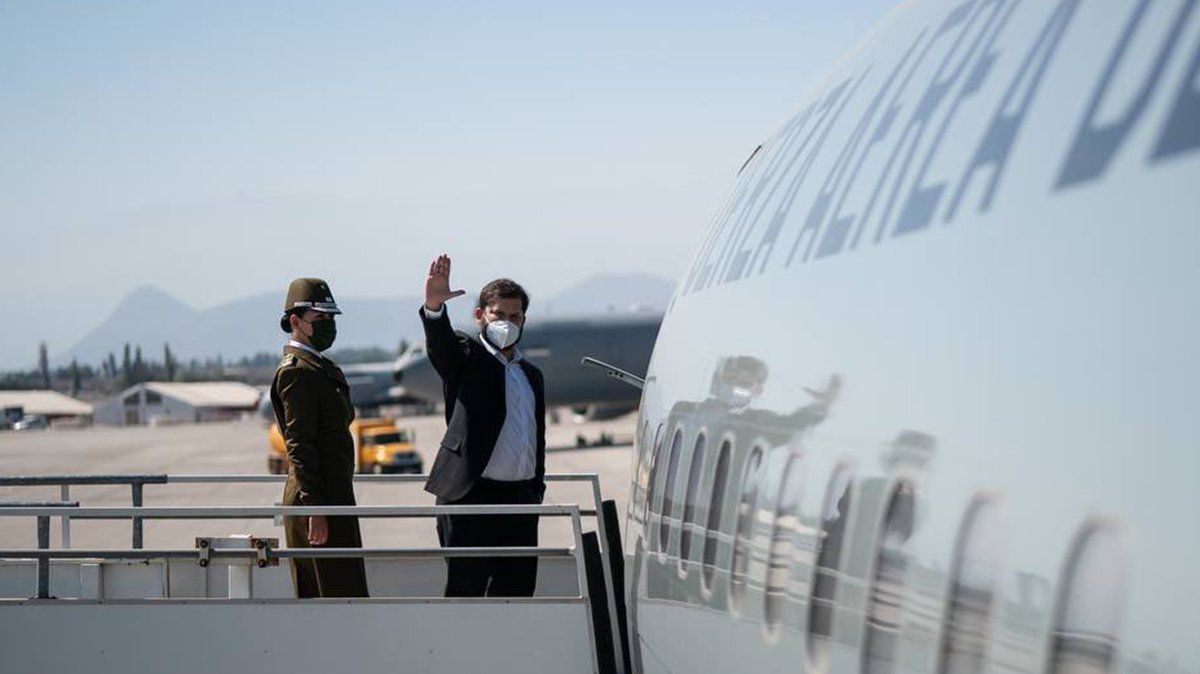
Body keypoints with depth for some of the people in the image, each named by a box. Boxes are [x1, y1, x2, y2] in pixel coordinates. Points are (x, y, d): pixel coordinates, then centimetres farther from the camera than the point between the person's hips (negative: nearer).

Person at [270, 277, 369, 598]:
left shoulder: (320, 367, 19)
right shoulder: (298, 372, -13)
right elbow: (299, 446, -19)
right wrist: (315, 509, -23)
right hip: (321, 500, -10)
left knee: (311, 598, 11)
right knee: (346, 597, -10)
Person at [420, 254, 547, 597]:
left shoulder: (532, 375, 21)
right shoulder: (466, 357, 3)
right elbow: (440, 342, -20)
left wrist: (536, 492, 16)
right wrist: (434, 306, -41)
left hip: (520, 501, 6)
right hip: (472, 496, -6)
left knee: (517, 594, 7)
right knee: (465, 593, -5)